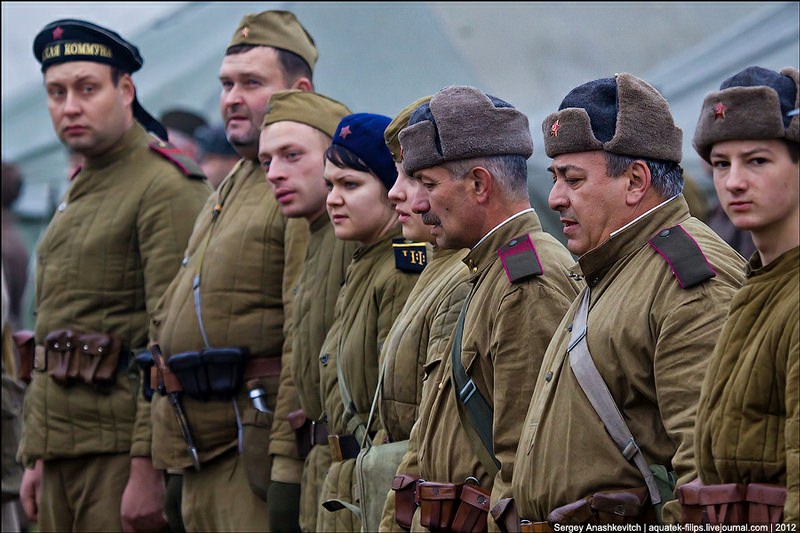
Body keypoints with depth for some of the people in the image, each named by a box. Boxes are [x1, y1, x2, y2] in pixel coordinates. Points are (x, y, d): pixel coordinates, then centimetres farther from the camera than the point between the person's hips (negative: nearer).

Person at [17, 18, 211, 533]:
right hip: (64, 449, 9)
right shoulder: (79, 192, 19)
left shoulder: (166, 189, -11)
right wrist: (37, 454, 18)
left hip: (122, 446, -9)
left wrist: (149, 468, -21)